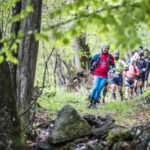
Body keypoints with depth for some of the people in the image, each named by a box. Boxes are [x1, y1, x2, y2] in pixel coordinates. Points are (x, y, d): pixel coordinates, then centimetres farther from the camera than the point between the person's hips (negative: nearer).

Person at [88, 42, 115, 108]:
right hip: (97, 75, -1)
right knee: (95, 88, -15)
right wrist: (91, 67, 3)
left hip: (104, 76, 1)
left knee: (99, 90, -1)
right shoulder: (98, 55, 2)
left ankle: (94, 103, 8)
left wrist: (113, 68, -4)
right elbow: (91, 61, 16)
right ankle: (90, 102, -4)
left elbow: (113, 64, 15)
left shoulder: (110, 57, 4)